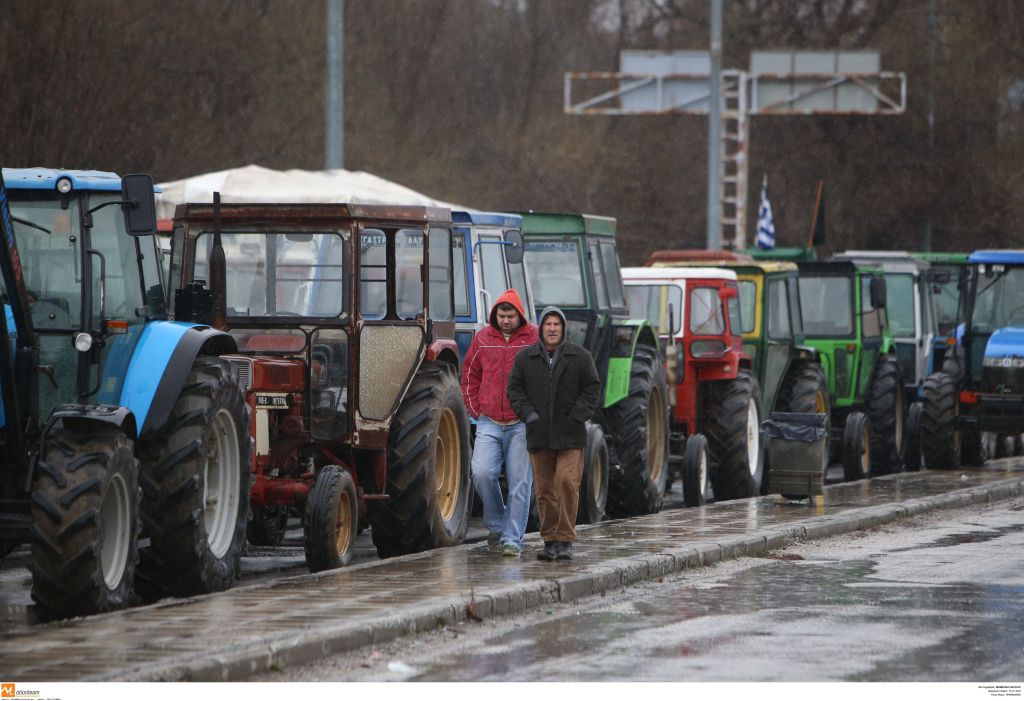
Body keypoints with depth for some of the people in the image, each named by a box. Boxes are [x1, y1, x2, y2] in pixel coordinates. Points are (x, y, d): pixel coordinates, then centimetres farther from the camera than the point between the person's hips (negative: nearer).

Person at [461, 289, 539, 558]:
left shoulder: (535, 339, -1)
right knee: (482, 473, -13)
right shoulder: (483, 339, 8)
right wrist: (475, 409, 8)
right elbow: (469, 374, 17)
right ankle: (497, 524, 9)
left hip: (522, 425, -2)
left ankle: (512, 539, 2)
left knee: (520, 482, -3)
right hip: (489, 423, 2)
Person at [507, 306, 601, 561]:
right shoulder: (525, 358, 6)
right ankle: (550, 542, 10)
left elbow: (592, 389, 2)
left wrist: (576, 417, -9)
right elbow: (514, 389, 7)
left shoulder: (580, 356, 2)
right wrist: (527, 413, -8)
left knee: (567, 483, -14)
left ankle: (565, 541, -10)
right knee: (545, 489, 3)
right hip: (539, 435, 2)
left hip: (570, 435, -2)